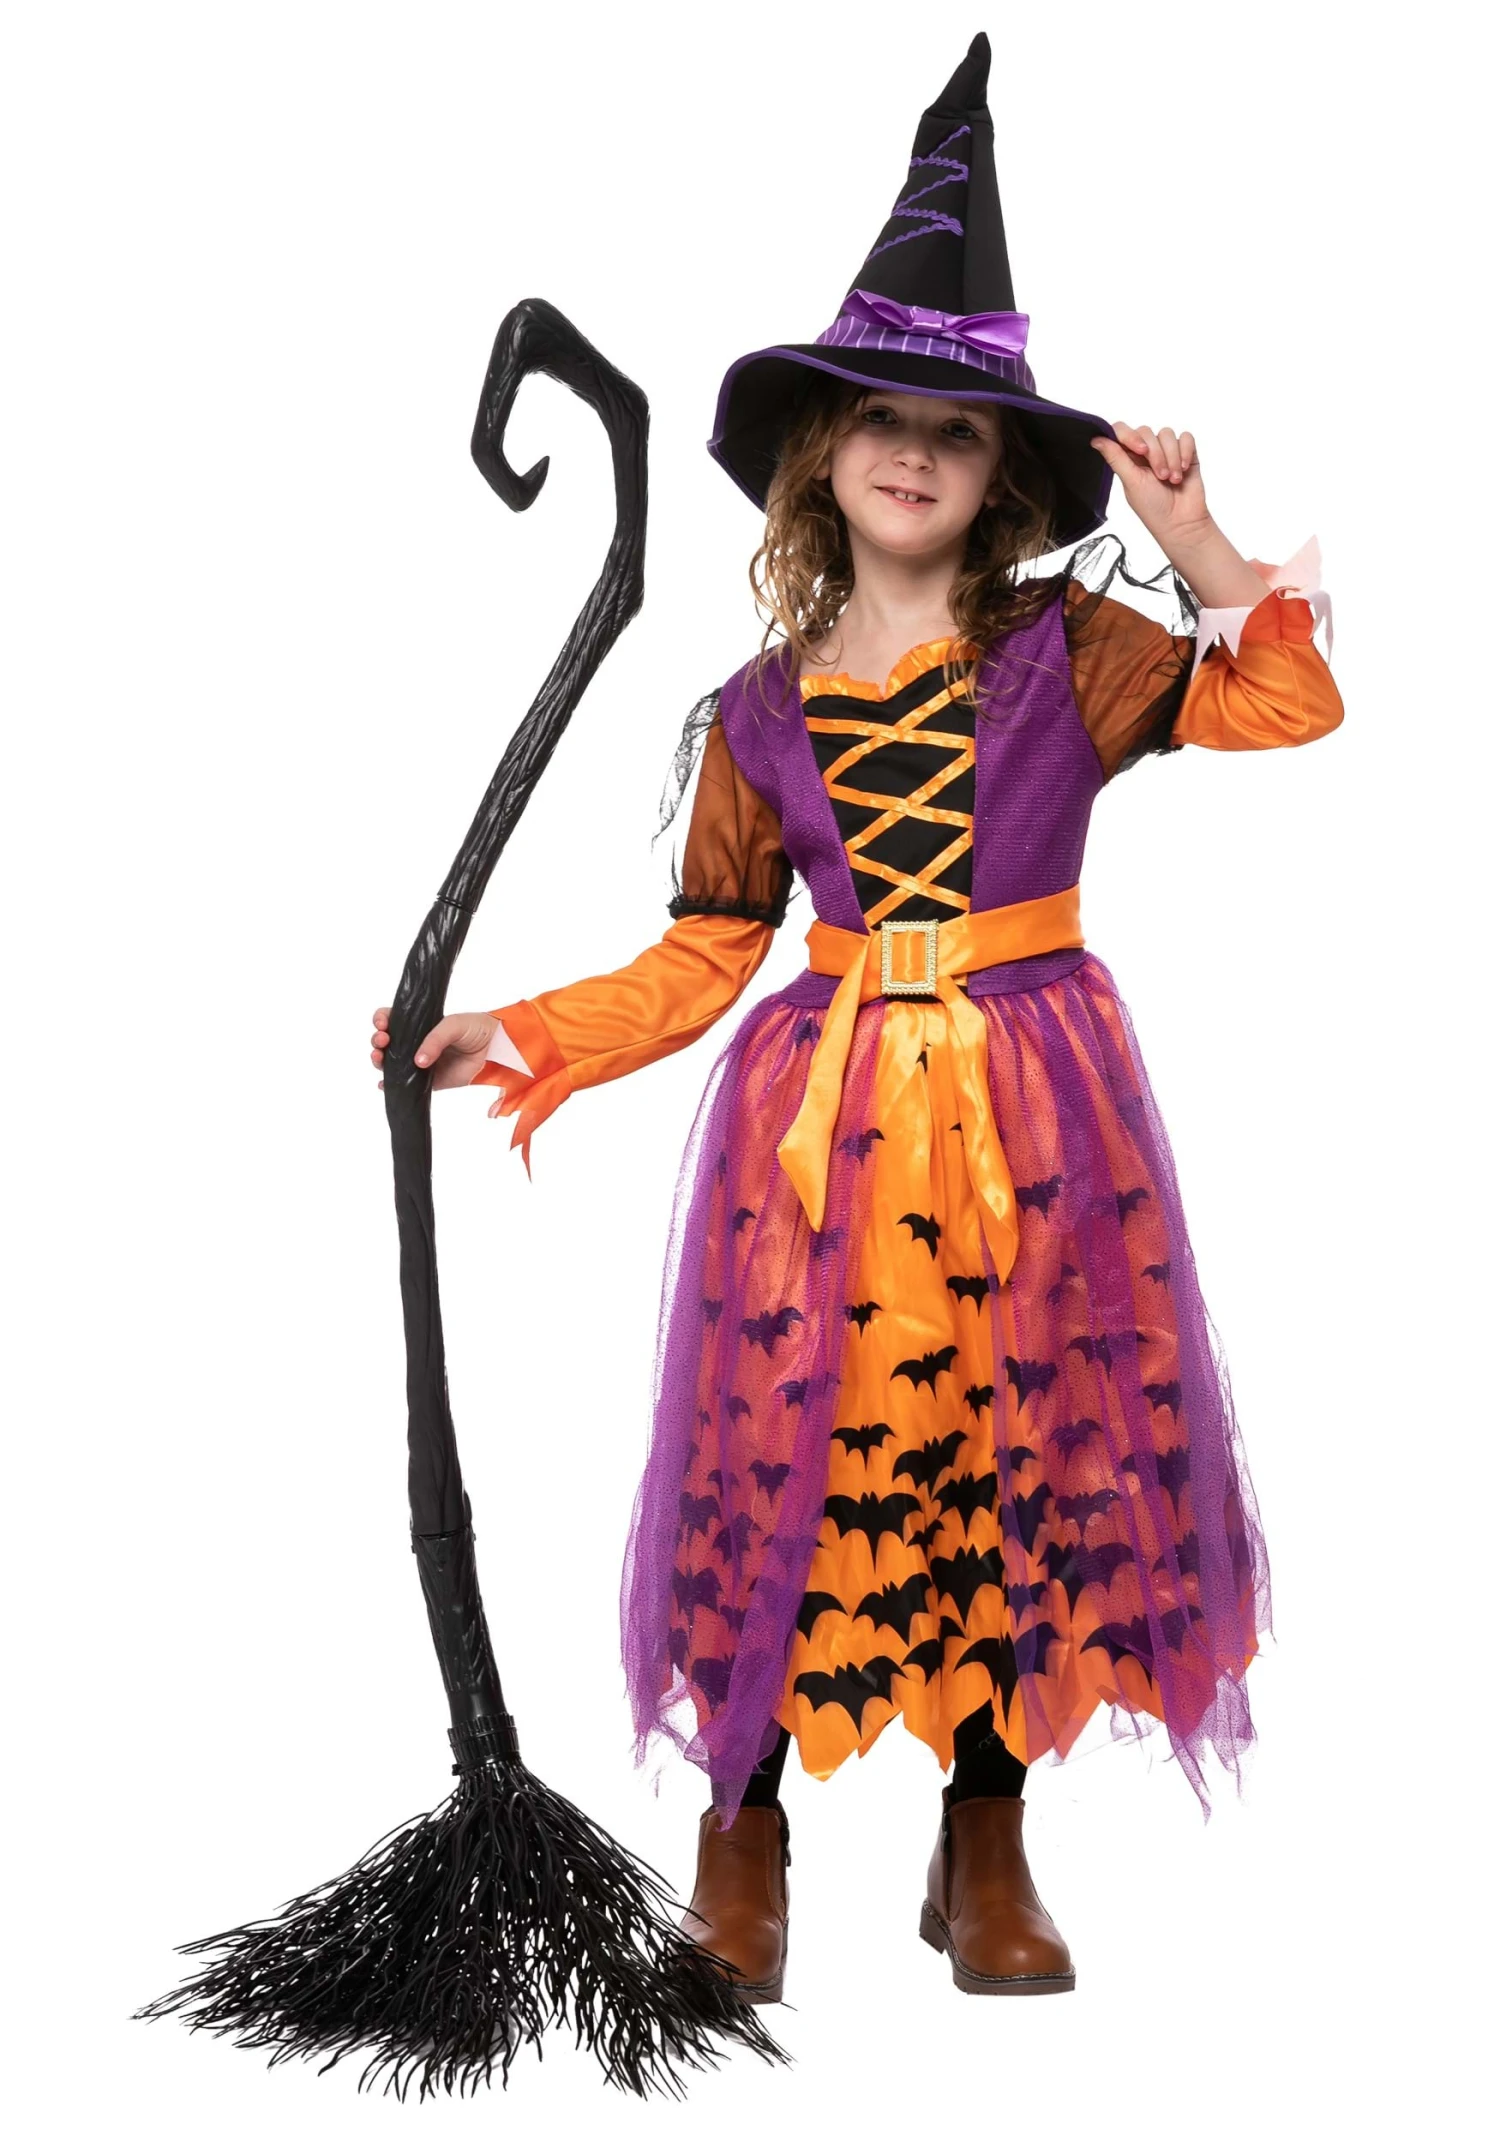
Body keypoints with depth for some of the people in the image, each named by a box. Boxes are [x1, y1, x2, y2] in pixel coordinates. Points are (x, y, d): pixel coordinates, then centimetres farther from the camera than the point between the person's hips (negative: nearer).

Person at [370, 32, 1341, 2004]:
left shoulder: (1065, 648, 3)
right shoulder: (759, 712, 7)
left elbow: (1287, 704, -6)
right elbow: (697, 962, 8)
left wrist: (1205, 553, -16)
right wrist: (511, 1042, 2)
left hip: (1026, 1109, 0)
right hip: (824, 1112, 1)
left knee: (1017, 1440, 4)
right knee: (791, 1441, -1)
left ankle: (989, 1842, 22)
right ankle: (743, 1826, 18)